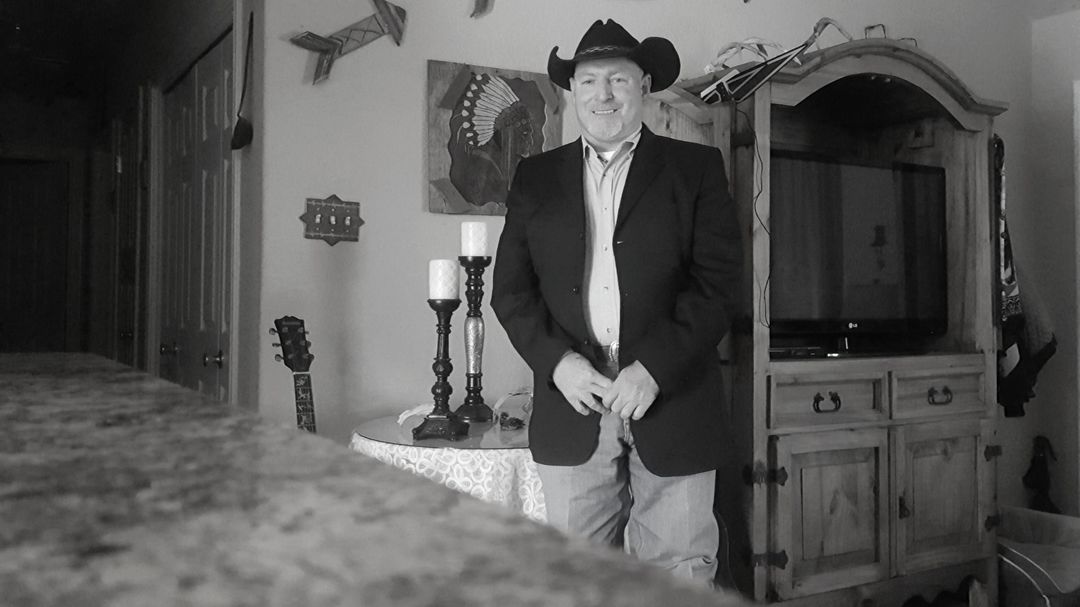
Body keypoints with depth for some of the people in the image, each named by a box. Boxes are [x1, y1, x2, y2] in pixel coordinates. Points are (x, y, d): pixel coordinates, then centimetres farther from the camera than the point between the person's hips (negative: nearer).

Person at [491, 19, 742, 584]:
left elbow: (716, 282, -3)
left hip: (670, 401, -1)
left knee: (678, 575, 4)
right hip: (571, 400, 2)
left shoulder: (697, 168, 6)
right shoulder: (536, 176, 12)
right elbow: (510, 288, 8)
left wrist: (654, 369, -14)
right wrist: (558, 361, -8)